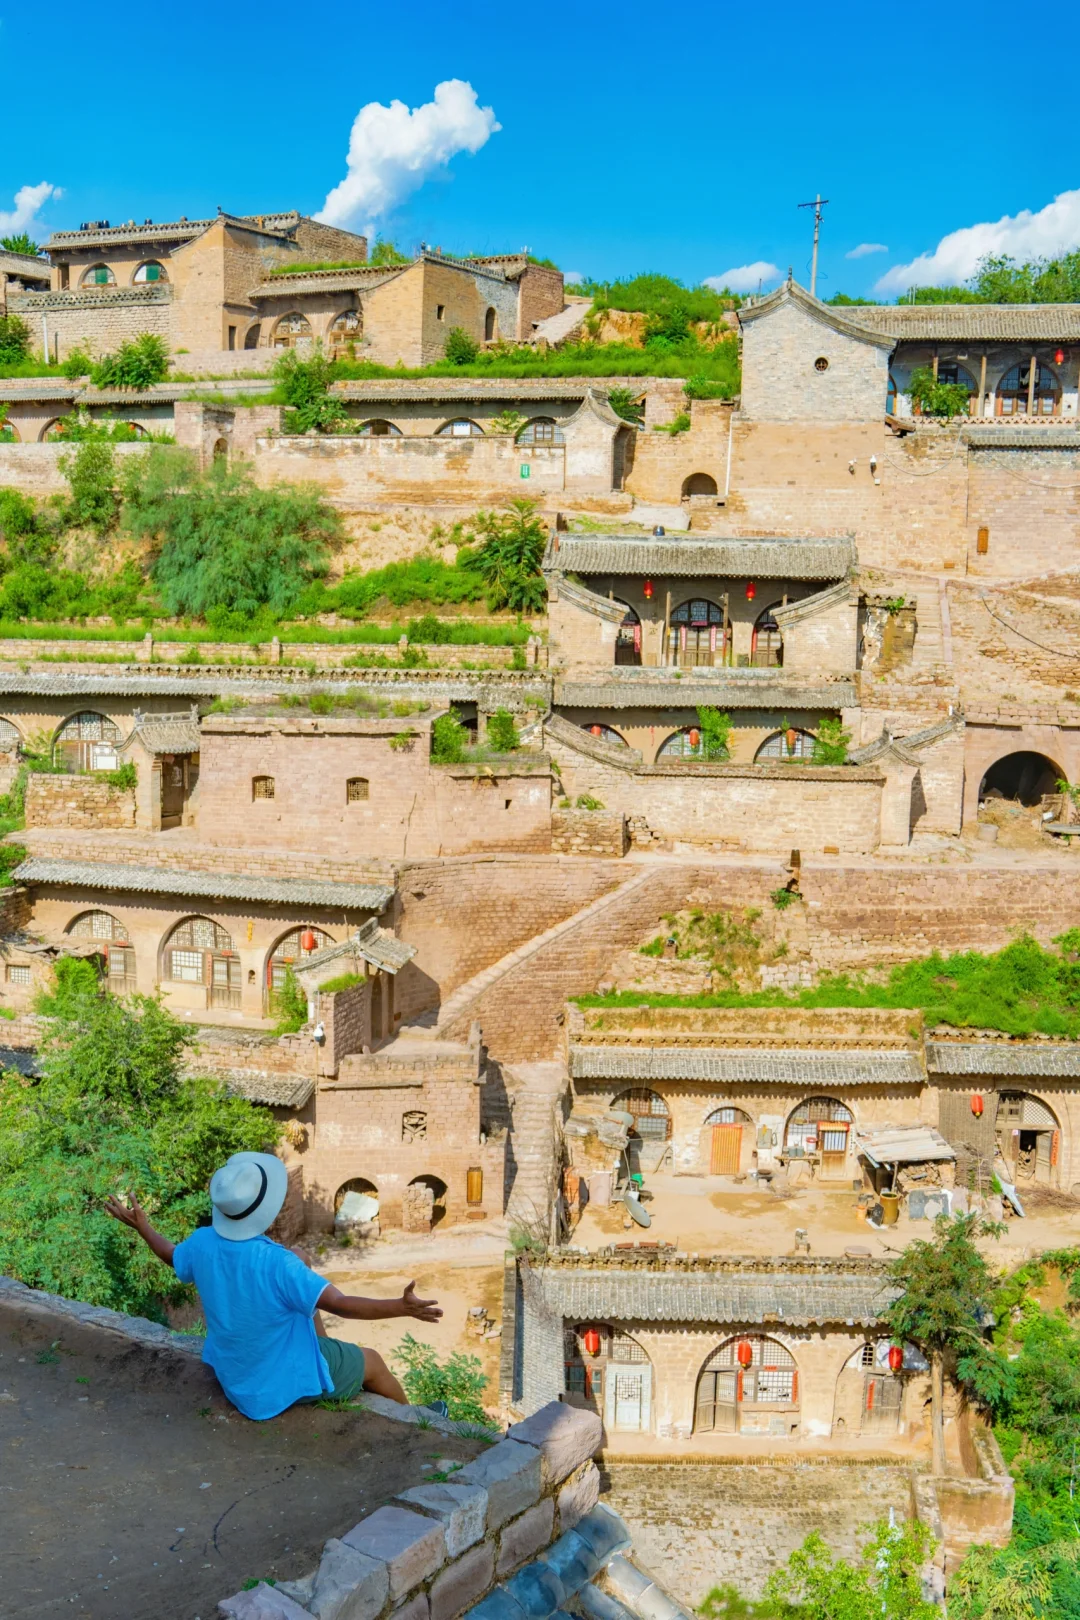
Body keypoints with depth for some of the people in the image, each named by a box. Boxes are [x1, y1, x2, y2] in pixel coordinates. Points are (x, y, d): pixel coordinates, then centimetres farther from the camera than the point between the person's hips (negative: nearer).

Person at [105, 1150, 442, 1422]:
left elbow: (172, 1256, 6)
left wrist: (141, 1226, 22)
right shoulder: (277, 1264, -37)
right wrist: (402, 1307, -39)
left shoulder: (201, 1243, -18)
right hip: (284, 1380, -6)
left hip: (232, 1372, 6)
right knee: (372, 1362, 19)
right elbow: (341, 1305, -36)